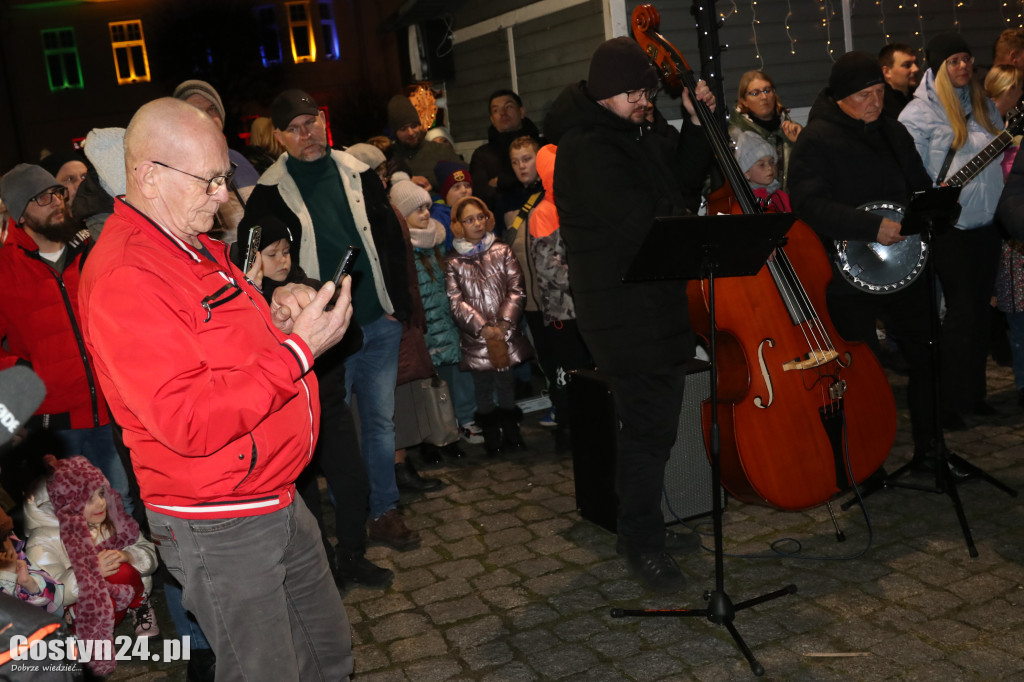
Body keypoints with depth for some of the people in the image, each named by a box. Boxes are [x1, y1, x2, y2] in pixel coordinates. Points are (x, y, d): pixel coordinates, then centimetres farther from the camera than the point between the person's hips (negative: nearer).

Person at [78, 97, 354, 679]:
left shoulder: (201, 249, 9)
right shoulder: (124, 277, -23)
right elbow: (190, 422, -30)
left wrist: (274, 316, 2)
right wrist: (298, 346, -28)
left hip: (277, 501, 9)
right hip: (221, 531, -9)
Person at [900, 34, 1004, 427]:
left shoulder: (983, 105, 12)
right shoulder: (920, 112, -7)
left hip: (986, 223, 6)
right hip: (950, 228, -6)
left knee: (980, 309, 10)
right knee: (962, 310, -5)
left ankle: (974, 393, 22)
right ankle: (949, 402, 6)